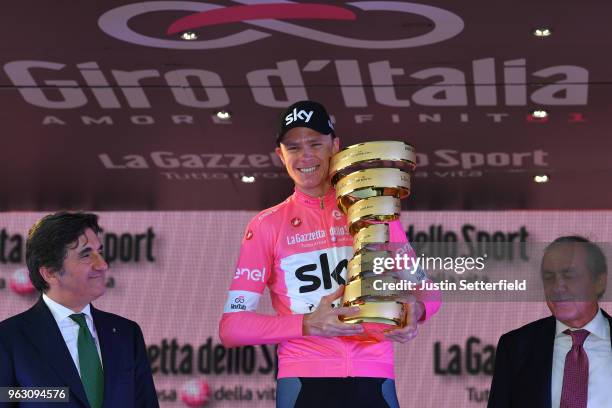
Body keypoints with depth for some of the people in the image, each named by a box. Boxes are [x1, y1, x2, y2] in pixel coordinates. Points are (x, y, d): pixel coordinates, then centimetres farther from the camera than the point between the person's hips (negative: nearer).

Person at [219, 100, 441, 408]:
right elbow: (231, 327, 0)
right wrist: (307, 324, -15)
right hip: (304, 381, -1)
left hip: (374, 380, 2)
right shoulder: (267, 225, 7)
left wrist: (415, 311, -8)